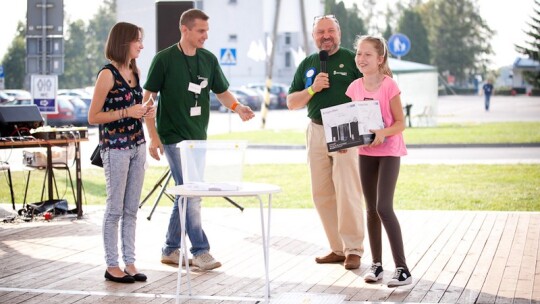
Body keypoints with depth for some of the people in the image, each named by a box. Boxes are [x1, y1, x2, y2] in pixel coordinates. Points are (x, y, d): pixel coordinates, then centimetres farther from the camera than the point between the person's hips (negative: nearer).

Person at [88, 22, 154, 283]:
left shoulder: (134, 72, 10)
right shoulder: (107, 74, -12)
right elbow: (93, 117, -12)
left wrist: (145, 113, 2)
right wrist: (126, 112, -19)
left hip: (137, 145, 7)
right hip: (115, 148, -7)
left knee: (131, 209, 9)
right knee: (115, 209, 1)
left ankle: (130, 263, 15)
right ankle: (112, 266, 9)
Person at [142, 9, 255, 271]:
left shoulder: (209, 59, 6)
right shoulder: (164, 59, -9)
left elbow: (221, 91, 11)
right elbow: (148, 98, -7)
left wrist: (237, 107, -11)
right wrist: (153, 136, -11)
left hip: (198, 137, 6)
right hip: (174, 137, -6)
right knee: (191, 194, -10)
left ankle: (170, 250, 21)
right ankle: (200, 251, -3)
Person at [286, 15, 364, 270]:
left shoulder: (352, 60, 1)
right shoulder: (307, 64, 14)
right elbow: (291, 103, 14)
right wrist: (312, 89, -4)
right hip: (316, 132, 5)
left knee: (347, 192, -9)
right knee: (322, 194, 6)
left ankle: (353, 249, -1)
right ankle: (338, 249, 14)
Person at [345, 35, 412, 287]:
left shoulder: (389, 86, -12)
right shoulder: (354, 87, 3)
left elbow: (400, 123, -11)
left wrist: (383, 133, -29)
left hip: (389, 150, -6)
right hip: (365, 151, 6)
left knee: (384, 207, -15)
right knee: (371, 209, 10)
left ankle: (402, 268, -11)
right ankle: (376, 264, 21)